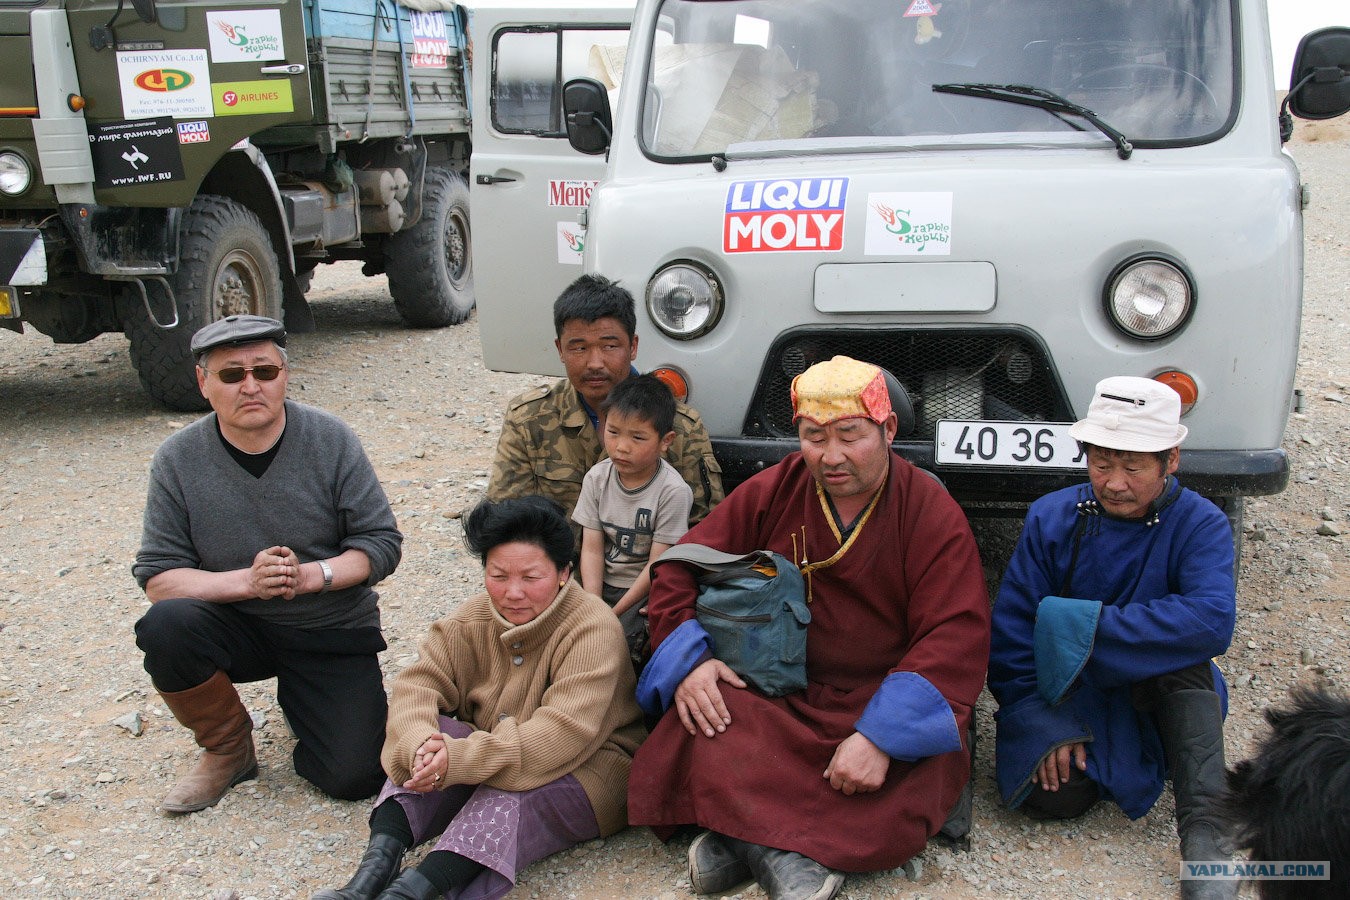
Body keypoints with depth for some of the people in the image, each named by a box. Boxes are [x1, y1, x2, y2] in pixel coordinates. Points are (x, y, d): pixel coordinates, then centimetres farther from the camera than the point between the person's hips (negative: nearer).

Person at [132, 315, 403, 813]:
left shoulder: (330, 440, -10)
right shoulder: (177, 461, -8)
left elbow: (382, 543, -8)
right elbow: (158, 577, -9)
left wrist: (311, 575, -25)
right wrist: (246, 581, -25)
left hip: (334, 631, -1)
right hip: (238, 626, 1)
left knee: (354, 777, -15)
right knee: (164, 627, -31)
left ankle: (299, 698, 21)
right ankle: (229, 748, -2)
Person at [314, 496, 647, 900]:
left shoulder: (593, 629, -21)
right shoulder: (473, 619, -1)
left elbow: (562, 734, -32)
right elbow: (418, 683, -12)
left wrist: (460, 759, -41)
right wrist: (419, 743, -36)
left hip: (583, 770, -5)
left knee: (512, 782, -36)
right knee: (432, 734, -22)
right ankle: (377, 865, -36)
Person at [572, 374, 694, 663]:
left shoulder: (672, 491, -16)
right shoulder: (597, 478, -2)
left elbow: (657, 565, -14)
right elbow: (592, 549, -3)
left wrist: (613, 614, -16)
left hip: (646, 591, -4)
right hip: (601, 585, 4)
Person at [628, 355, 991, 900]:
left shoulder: (934, 516, -4)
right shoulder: (771, 492, 3)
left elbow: (954, 639, -12)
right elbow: (680, 569, 4)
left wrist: (881, 736, -27)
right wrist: (687, 660, -16)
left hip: (884, 701, -1)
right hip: (776, 693, 2)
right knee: (697, 728, -28)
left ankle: (742, 839, -28)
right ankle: (782, 855, -31)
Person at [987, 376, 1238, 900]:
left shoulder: (1200, 525, -11)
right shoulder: (1051, 519, -7)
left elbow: (1213, 620, -30)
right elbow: (1009, 630, -8)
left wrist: (1087, 625, -29)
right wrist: (1041, 723, -19)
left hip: (1159, 692, 0)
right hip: (1065, 690, 1)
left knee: (1184, 645, -32)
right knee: (1055, 794, -26)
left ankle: (1203, 829, -32)